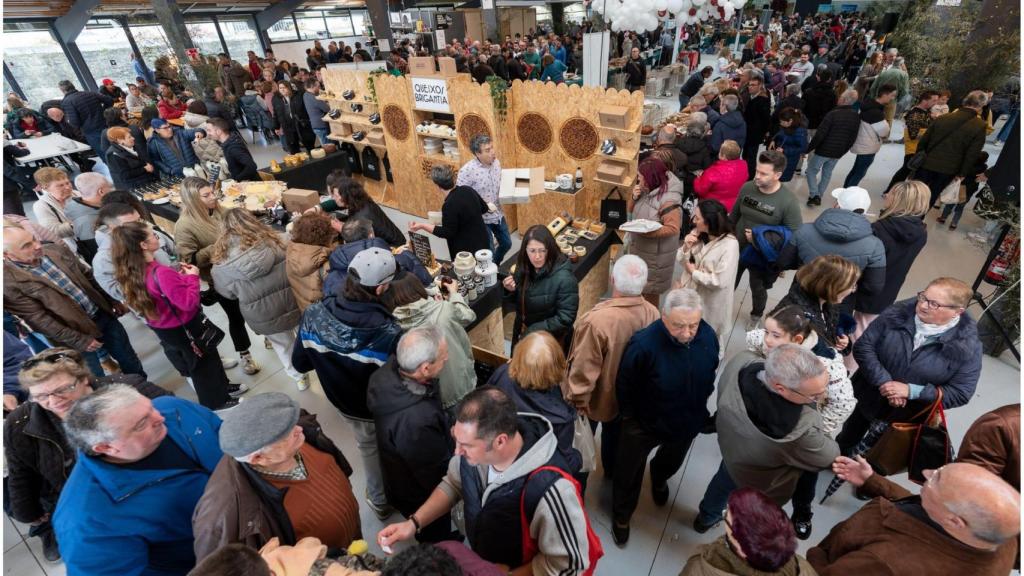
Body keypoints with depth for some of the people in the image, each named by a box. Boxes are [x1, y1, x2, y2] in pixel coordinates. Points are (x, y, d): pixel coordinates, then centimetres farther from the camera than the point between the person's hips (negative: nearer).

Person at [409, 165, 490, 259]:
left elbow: (447, 233, -19)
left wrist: (422, 226, -17)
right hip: (482, 241, 8)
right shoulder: (467, 190, -3)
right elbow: (484, 208, 10)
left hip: (467, 249, -8)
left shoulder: (450, 205, -26)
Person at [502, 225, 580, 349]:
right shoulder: (524, 268, -8)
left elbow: (565, 319, -25)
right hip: (523, 334, 6)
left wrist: (532, 330, -22)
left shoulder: (564, 279, -28)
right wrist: (511, 291, -16)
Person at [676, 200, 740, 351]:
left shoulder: (730, 245, -25)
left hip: (711, 301, -5)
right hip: (691, 292, 5)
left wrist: (694, 272, -17)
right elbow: (682, 262, 1)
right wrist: (686, 248, -19)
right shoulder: (697, 234, -6)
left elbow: (719, 281, -27)